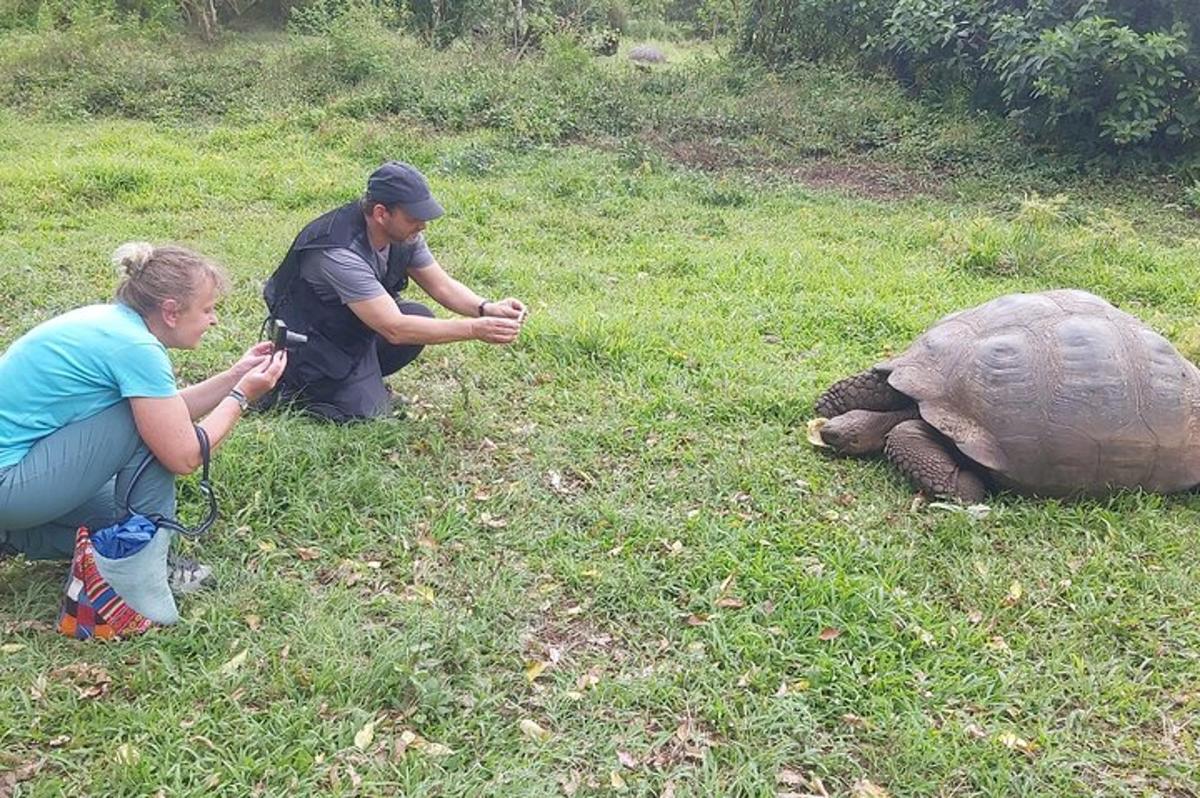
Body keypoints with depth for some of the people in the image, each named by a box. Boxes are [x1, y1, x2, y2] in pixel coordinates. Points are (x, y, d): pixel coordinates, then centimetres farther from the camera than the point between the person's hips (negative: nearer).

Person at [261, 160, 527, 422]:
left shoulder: (404, 234, -11)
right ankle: (290, 385, 4)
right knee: (370, 412, -18)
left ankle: (363, 378, 7)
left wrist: (486, 308, -21)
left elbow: (442, 285, -2)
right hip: (310, 340, -7)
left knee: (419, 318, -15)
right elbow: (395, 329, -37)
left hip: (354, 329, 7)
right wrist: (474, 329, -39)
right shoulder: (340, 253, -35)